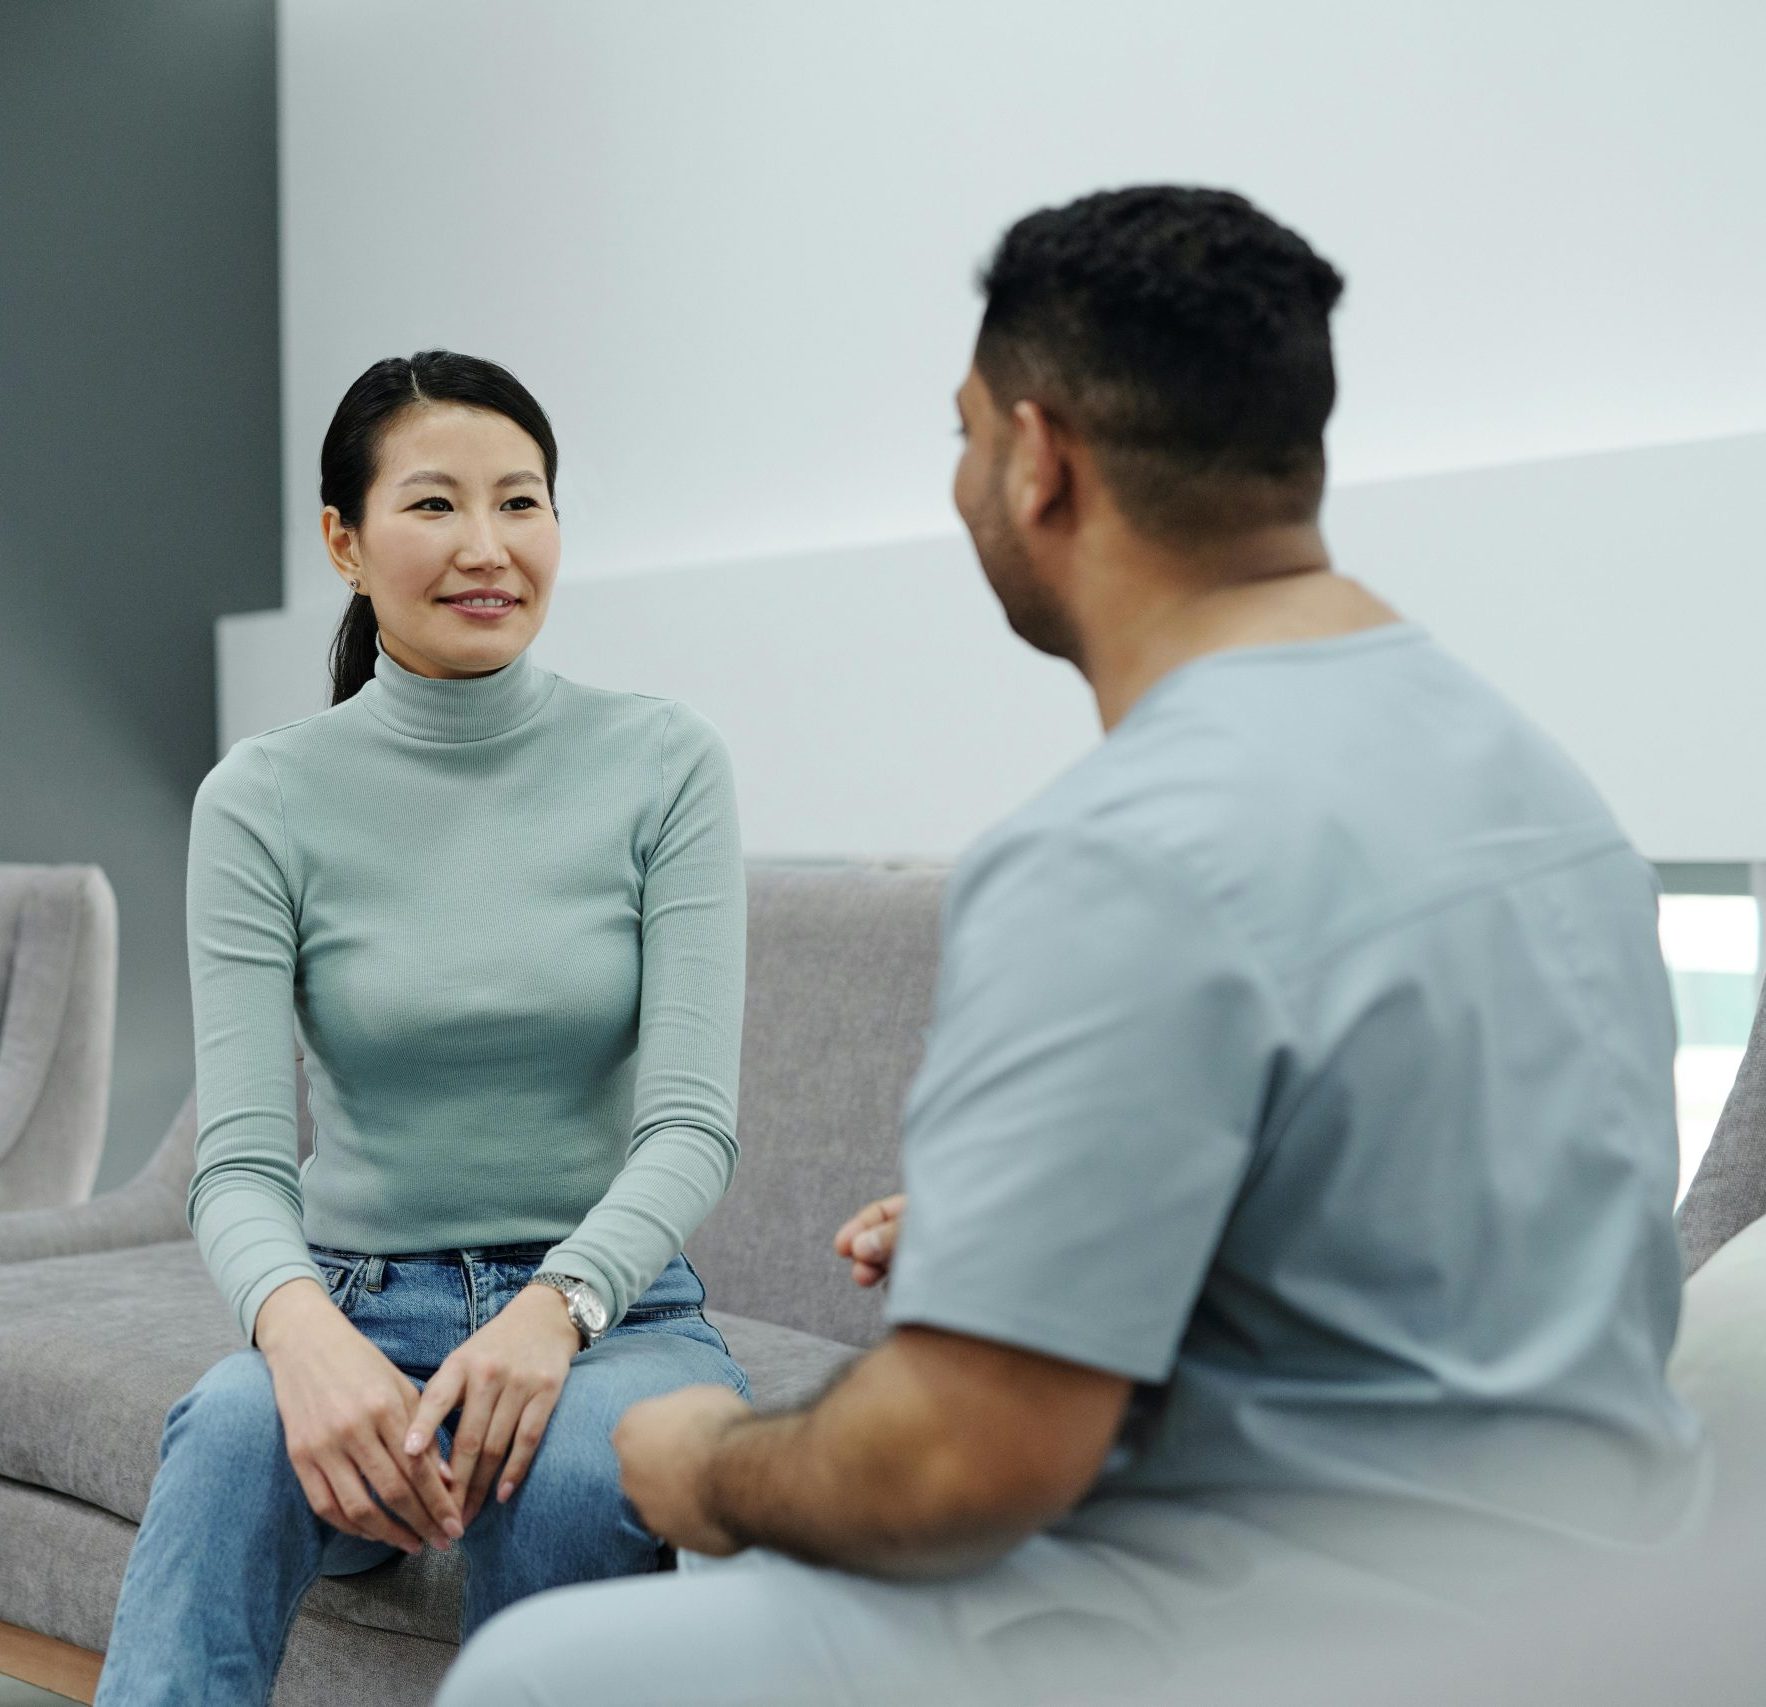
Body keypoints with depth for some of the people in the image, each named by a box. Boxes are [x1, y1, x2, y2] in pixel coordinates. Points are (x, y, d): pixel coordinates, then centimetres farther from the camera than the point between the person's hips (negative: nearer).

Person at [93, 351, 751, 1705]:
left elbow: (694, 1121, -9)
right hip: (361, 1316, 1)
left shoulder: (662, 761, -3)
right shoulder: (264, 797, -2)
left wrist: (558, 1302, -29)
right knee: (237, 1426, -34)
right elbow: (240, 1163, -9)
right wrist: (300, 1325, -32)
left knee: (570, 1462, -35)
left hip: (613, 1310, 0)